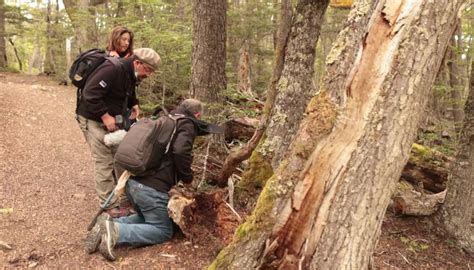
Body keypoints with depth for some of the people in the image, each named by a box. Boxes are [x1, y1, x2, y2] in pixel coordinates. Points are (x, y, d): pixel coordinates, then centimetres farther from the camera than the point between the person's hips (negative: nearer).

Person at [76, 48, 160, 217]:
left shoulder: (131, 75, 5)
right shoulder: (112, 70, -25)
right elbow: (89, 94, -30)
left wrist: (134, 105, 1)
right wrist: (105, 116, -28)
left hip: (112, 120, 9)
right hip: (93, 120, -9)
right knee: (104, 163, -6)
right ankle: (109, 205, 3)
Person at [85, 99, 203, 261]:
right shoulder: (186, 124, -3)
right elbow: (181, 151, -23)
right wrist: (187, 178, -6)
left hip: (132, 181, 8)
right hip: (151, 187, -8)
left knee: (146, 218, 29)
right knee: (163, 230, 8)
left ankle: (110, 224, 5)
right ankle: (116, 231, -12)